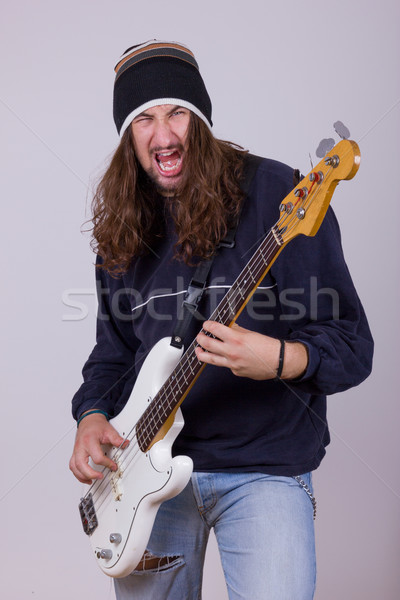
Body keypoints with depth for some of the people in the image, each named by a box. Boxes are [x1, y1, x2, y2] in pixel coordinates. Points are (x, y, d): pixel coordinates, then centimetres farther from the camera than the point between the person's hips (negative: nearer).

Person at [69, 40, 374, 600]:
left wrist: (280, 359, -30)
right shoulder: (121, 229, 7)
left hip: (263, 466, -4)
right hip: (149, 465, 5)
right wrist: (93, 416, -2)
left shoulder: (276, 196, -11)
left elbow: (351, 343, -12)